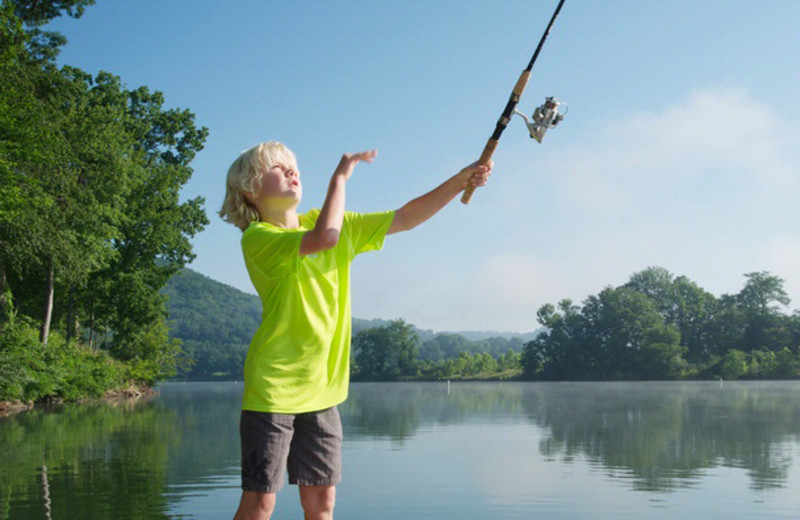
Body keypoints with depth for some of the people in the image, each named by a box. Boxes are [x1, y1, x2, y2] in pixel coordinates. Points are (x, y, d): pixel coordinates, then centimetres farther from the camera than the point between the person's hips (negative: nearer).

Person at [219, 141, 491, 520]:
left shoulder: (341, 225, 10)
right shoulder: (257, 237, -11)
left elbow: (403, 219, 9)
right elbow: (324, 237, -28)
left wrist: (459, 182, -1)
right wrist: (340, 176, -15)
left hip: (322, 388, 6)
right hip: (272, 389, -6)